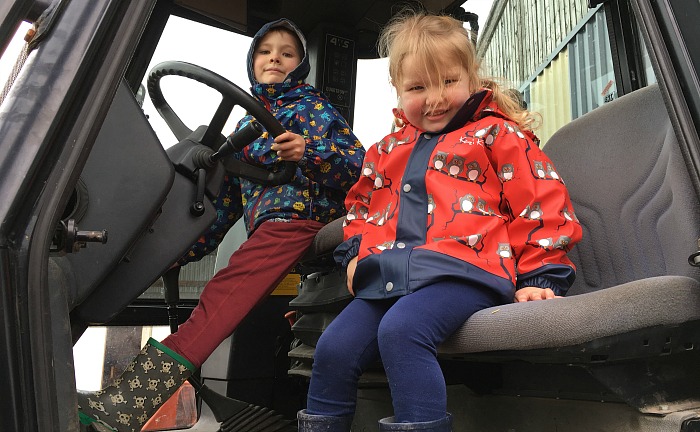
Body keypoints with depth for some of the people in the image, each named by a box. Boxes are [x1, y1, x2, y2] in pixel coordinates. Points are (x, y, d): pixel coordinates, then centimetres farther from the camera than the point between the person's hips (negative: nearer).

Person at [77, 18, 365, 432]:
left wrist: (307, 153, -23)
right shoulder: (247, 125, 28)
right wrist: (185, 250, 22)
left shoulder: (310, 106, 10)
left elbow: (358, 165, -4)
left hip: (301, 216, -9)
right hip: (266, 226, 9)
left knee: (224, 293, -24)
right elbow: (227, 197, 26)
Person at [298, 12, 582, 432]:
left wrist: (538, 278, -4)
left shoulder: (497, 134, 7)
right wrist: (358, 252, 16)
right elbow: (362, 204, 33)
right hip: (390, 277, 6)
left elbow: (541, 204, 2)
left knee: (400, 329, -33)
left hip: (462, 270, -5)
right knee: (333, 348, -8)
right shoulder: (389, 149, 23)